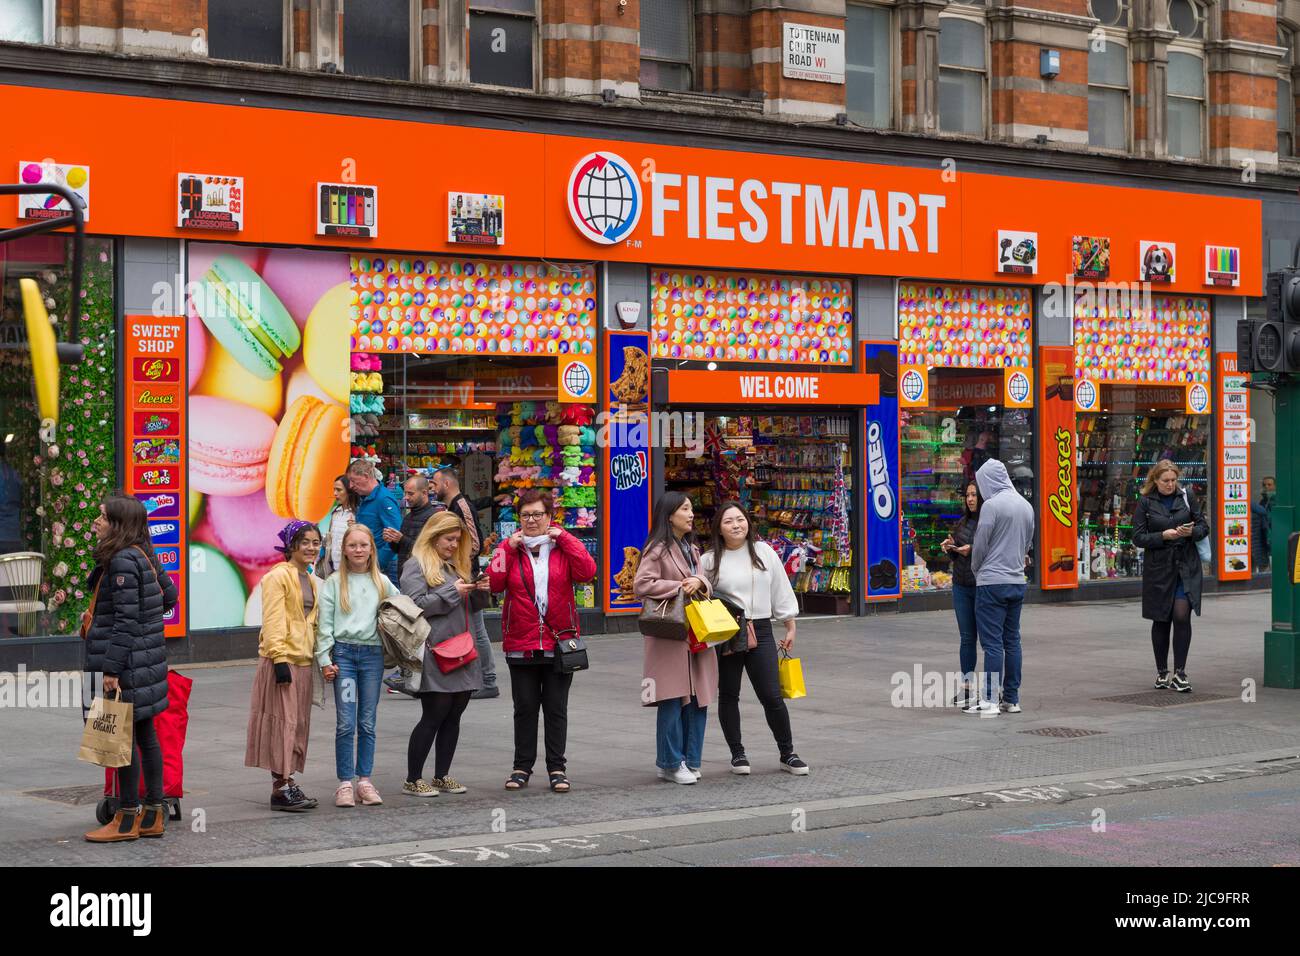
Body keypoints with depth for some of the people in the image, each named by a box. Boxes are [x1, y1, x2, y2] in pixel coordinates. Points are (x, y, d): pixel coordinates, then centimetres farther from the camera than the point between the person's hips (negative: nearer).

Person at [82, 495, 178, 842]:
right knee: (144, 733, 12)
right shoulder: (143, 555, 11)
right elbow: (169, 594, 21)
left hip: (127, 660, -10)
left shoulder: (123, 561, -17)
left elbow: (126, 619, -20)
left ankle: (128, 819, 2)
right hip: (146, 656, 10)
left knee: (124, 735, -3)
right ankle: (153, 813, 17)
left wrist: (111, 669, -20)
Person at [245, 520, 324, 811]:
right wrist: (280, 659, -20)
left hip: (303, 661, 8)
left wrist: (319, 657, 19)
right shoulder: (278, 577, -9)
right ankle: (281, 787, -6)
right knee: (282, 721, -7)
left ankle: (287, 781, 15)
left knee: (298, 723, 9)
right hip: (281, 660, -8)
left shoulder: (312, 581, 17)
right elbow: (273, 621, -14)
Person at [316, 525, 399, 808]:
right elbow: (324, 623, 1)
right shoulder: (334, 582, 3)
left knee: (367, 723, 5)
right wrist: (325, 659, -4)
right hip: (343, 652, -2)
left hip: (372, 653, 2)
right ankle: (345, 783, -1)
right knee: (346, 723, -6)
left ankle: (365, 781, 11)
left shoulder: (382, 583, 10)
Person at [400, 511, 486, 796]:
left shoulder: (456, 565, 21)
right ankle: (412, 781, 2)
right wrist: (452, 592, -14)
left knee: (454, 714, 9)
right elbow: (415, 604, -16)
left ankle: (442, 776, 17)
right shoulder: (416, 566, -4)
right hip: (435, 654, -8)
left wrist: (478, 591, 6)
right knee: (434, 715, -6)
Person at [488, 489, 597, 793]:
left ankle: (556, 768, 11)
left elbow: (586, 572, -14)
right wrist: (508, 549, -13)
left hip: (559, 641, -1)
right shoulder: (509, 547, 6)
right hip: (521, 643, 1)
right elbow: (493, 583, -8)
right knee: (524, 707, 6)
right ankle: (522, 767, 15)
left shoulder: (564, 546, 4)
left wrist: (564, 538, -12)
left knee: (556, 708, 4)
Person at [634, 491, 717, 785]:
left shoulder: (691, 549, 18)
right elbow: (641, 585, -17)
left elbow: (705, 583, 15)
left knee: (698, 699, 7)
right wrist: (679, 588, -15)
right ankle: (670, 763, 2)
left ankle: (690, 761, 15)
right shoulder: (658, 549, -8)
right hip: (669, 635, -8)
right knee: (673, 700, -6)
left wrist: (699, 583, -8)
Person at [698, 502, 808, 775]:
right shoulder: (709, 560, 1)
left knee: (772, 696, -3)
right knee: (728, 696, 7)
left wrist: (790, 628, 11)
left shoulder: (764, 552, 6)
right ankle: (737, 754, 20)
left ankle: (787, 754, 8)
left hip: (760, 632, 0)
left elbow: (781, 591, 10)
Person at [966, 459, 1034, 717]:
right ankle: (1011, 698, 14)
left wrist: (977, 571, 8)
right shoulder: (1026, 505, 10)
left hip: (992, 582, -7)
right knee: (1012, 640, 11)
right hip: (1018, 582, 7)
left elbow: (980, 545, -9)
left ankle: (990, 700, -6)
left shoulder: (992, 505, -13)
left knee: (992, 642, -6)